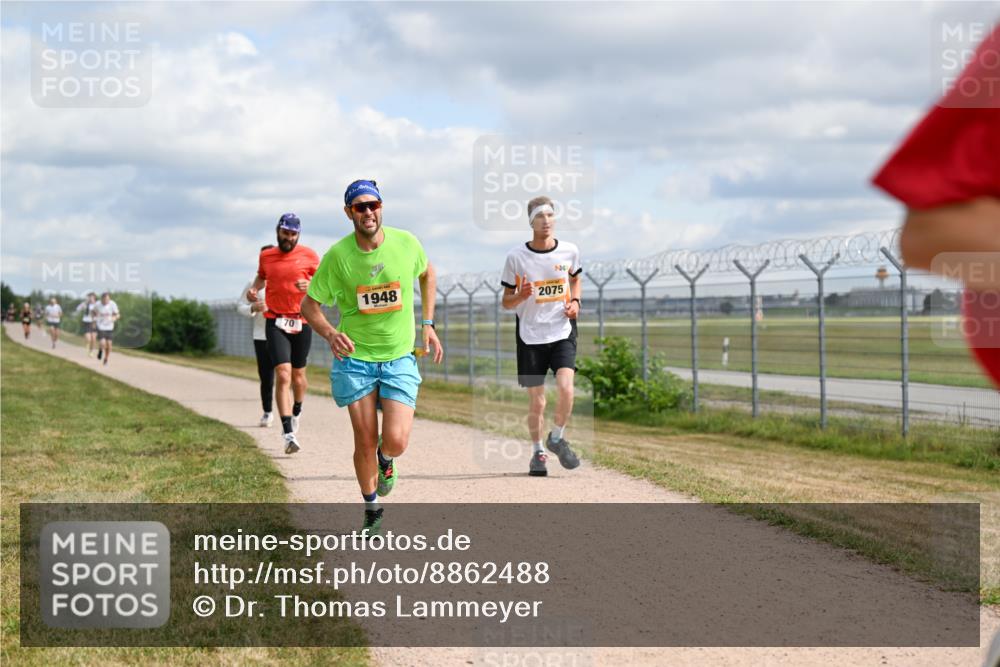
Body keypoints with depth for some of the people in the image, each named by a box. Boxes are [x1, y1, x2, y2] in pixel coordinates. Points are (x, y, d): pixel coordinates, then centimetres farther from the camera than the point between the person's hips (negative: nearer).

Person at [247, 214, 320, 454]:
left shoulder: (309, 255, 1)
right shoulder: (266, 256, 8)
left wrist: (311, 285, -19)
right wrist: (253, 289, 7)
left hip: (302, 322, 0)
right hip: (275, 322, 0)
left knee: (298, 374, 13)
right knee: (283, 375, -14)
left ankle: (296, 413, 44)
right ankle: (288, 434, -19)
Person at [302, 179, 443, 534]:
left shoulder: (406, 243, -7)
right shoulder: (337, 255, -11)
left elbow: (427, 273, 15)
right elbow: (309, 305, -3)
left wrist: (428, 325, 10)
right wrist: (330, 333, -23)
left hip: (399, 358, 0)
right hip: (355, 359, 0)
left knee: (396, 441, -14)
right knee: (365, 443, 2)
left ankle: (386, 459, 24)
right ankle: (372, 510, 27)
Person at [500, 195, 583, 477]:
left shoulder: (569, 251, 0)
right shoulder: (516, 256, -5)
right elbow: (506, 302, 2)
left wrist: (575, 302, 2)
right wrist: (521, 296, -20)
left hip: (562, 331, 1)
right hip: (530, 335, 0)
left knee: (565, 387, -20)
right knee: (536, 402, 3)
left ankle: (557, 438, 6)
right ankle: (537, 452, 24)